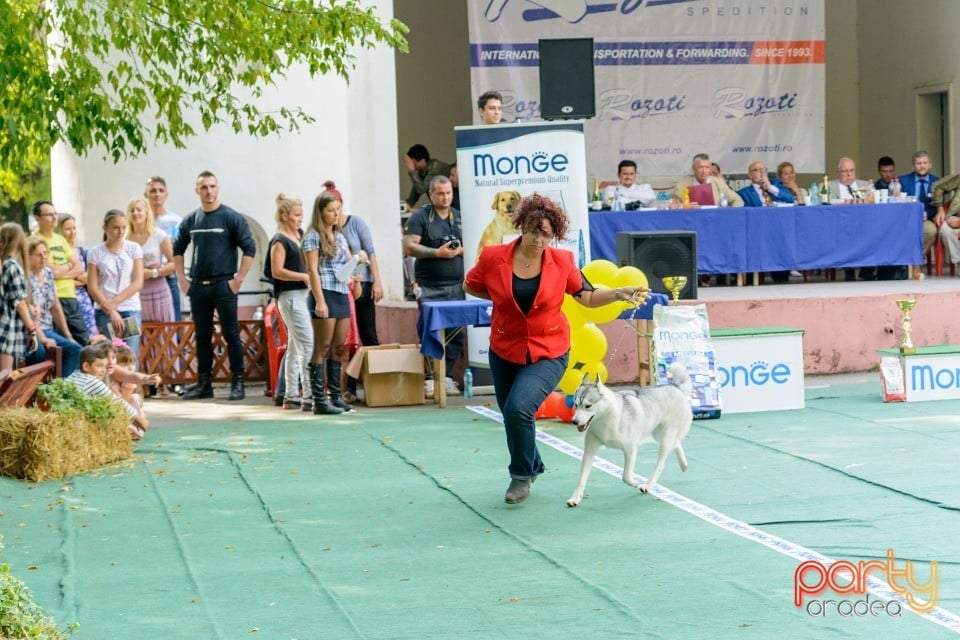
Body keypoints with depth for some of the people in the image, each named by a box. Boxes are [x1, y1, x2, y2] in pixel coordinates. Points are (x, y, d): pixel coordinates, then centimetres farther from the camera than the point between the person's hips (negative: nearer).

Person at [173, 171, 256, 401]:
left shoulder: (231, 218, -4)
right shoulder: (190, 221, 10)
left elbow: (249, 249, -7)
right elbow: (177, 250, 20)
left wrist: (238, 279, -11)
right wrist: (182, 279, 10)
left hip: (223, 285, -5)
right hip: (197, 287, 5)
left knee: (231, 335, -4)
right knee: (202, 336, 9)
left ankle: (237, 382, 1)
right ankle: (204, 383, 16)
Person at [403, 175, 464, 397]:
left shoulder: (459, 217, 16)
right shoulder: (420, 217, 2)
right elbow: (409, 246, -7)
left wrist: (461, 250, -5)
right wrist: (437, 253, -15)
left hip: (456, 285, 4)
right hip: (430, 286, -4)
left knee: (457, 332, 2)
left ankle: (447, 376, 11)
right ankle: (430, 378, -2)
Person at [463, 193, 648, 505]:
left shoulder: (562, 261, -8)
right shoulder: (494, 257, -10)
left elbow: (587, 297, 1)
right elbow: (470, 286, 7)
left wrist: (619, 293, -14)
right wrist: (506, 297, 0)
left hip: (548, 353, -3)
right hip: (504, 353, 3)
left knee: (519, 408, -24)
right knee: (511, 415, 17)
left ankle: (522, 475, -2)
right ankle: (533, 465, 47)